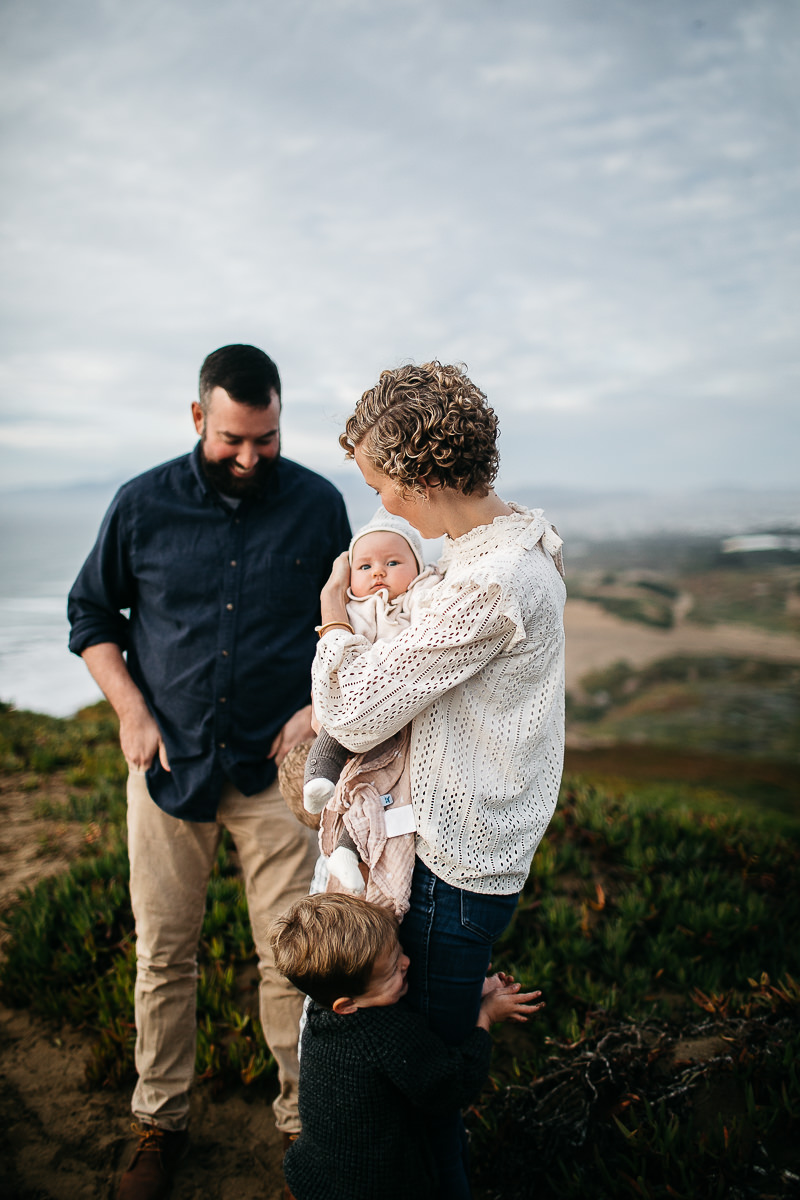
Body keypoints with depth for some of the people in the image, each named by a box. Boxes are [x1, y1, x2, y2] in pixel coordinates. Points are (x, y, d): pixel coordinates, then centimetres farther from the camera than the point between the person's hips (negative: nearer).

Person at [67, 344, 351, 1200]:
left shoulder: (317, 504, -1)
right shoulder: (143, 504, -1)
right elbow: (91, 614, 9)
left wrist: (321, 705, -5)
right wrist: (130, 711, -3)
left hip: (276, 768, 0)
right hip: (168, 764, 1)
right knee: (163, 956, 11)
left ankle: (304, 1122, 24)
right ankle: (160, 1122, 31)